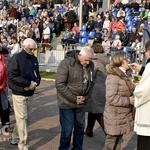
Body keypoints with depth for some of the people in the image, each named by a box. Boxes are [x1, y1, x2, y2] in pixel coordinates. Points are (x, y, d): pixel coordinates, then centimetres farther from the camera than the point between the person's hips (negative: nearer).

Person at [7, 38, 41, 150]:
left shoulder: (34, 59, 8)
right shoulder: (16, 59, -12)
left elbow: (37, 74, 13)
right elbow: (12, 76, -20)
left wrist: (35, 83, -9)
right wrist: (28, 83, -20)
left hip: (30, 93, 7)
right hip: (19, 93, -7)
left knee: (27, 117, 12)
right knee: (22, 118, -4)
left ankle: (15, 138, 29)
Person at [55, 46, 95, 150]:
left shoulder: (90, 65, 1)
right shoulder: (66, 63, -16)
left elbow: (91, 83, 10)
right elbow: (60, 84, -18)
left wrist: (86, 97, -4)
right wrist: (74, 98, -17)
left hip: (81, 103, 6)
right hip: (67, 103, -5)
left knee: (80, 129, 14)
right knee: (67, 130, -2)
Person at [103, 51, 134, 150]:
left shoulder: (126, 75, 9)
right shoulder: (113, 76, -19)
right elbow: (111, 98, -26)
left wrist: (133, 97, 4)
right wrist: (128, 100, -20)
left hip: (124, 115, 8)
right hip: (114, 117, -8)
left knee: (118, 142, 17)